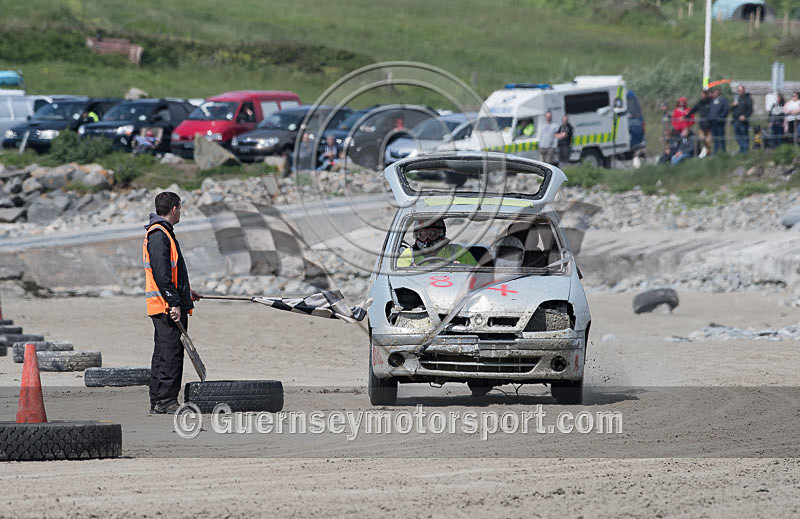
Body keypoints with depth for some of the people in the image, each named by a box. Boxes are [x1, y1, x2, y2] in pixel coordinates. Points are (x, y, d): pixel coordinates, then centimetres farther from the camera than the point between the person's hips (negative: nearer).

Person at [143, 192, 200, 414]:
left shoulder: (161, 233, 20)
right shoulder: (159, 235, -14)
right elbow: (161, 273, -22)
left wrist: (185, 292, 41)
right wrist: (173, 302, -24)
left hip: (168, 305, 11)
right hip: (166, 305, -11)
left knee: (163, 354, 12)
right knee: (170, 352, -11)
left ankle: (157, 403, 14)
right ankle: (165, 401, -12)